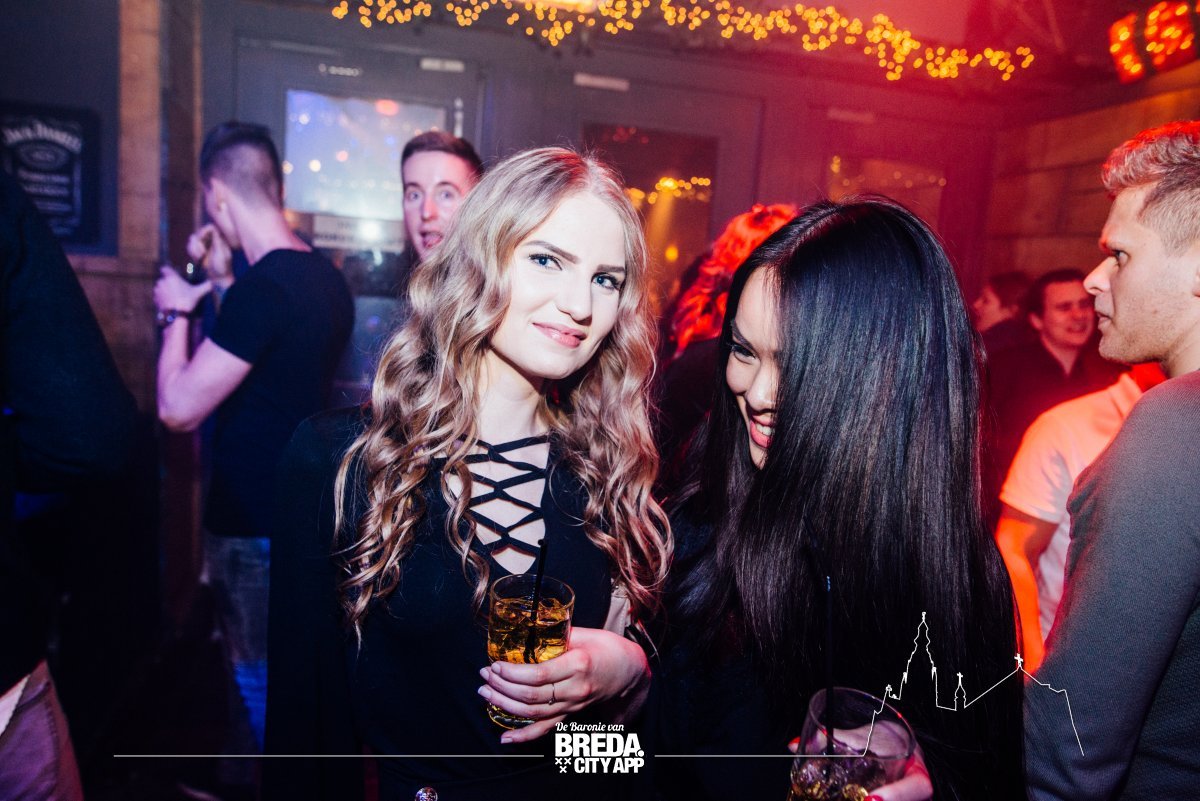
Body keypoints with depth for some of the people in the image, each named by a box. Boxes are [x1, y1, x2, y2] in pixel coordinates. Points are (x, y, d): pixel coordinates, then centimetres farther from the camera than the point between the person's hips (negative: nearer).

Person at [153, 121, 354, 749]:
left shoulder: (262, 288, -24)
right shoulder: (325, 278, 4)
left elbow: (179, 409, -21)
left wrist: (176, 312, -7)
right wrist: (223, 280, 15)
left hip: (252, 527, -9)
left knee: (262, 686, 10)